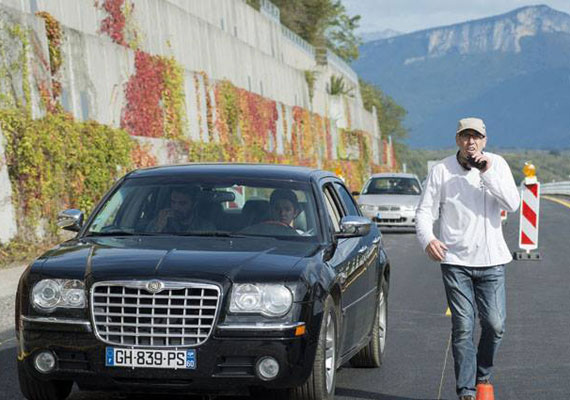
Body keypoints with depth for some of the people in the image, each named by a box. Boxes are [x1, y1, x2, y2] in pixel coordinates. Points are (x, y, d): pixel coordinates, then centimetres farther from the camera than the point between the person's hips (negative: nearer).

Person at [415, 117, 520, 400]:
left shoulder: (497, 165, 3)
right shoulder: (441, 170, -1)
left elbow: (513, 204, -7)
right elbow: (424, 211, -1)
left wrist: (488, 173, -16)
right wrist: (427, 239, -21)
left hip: (491, 261, 1)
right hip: (455, 262, -1)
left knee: (495, 325, -1)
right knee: (462, 328, -4)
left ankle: (482, 376, 24)